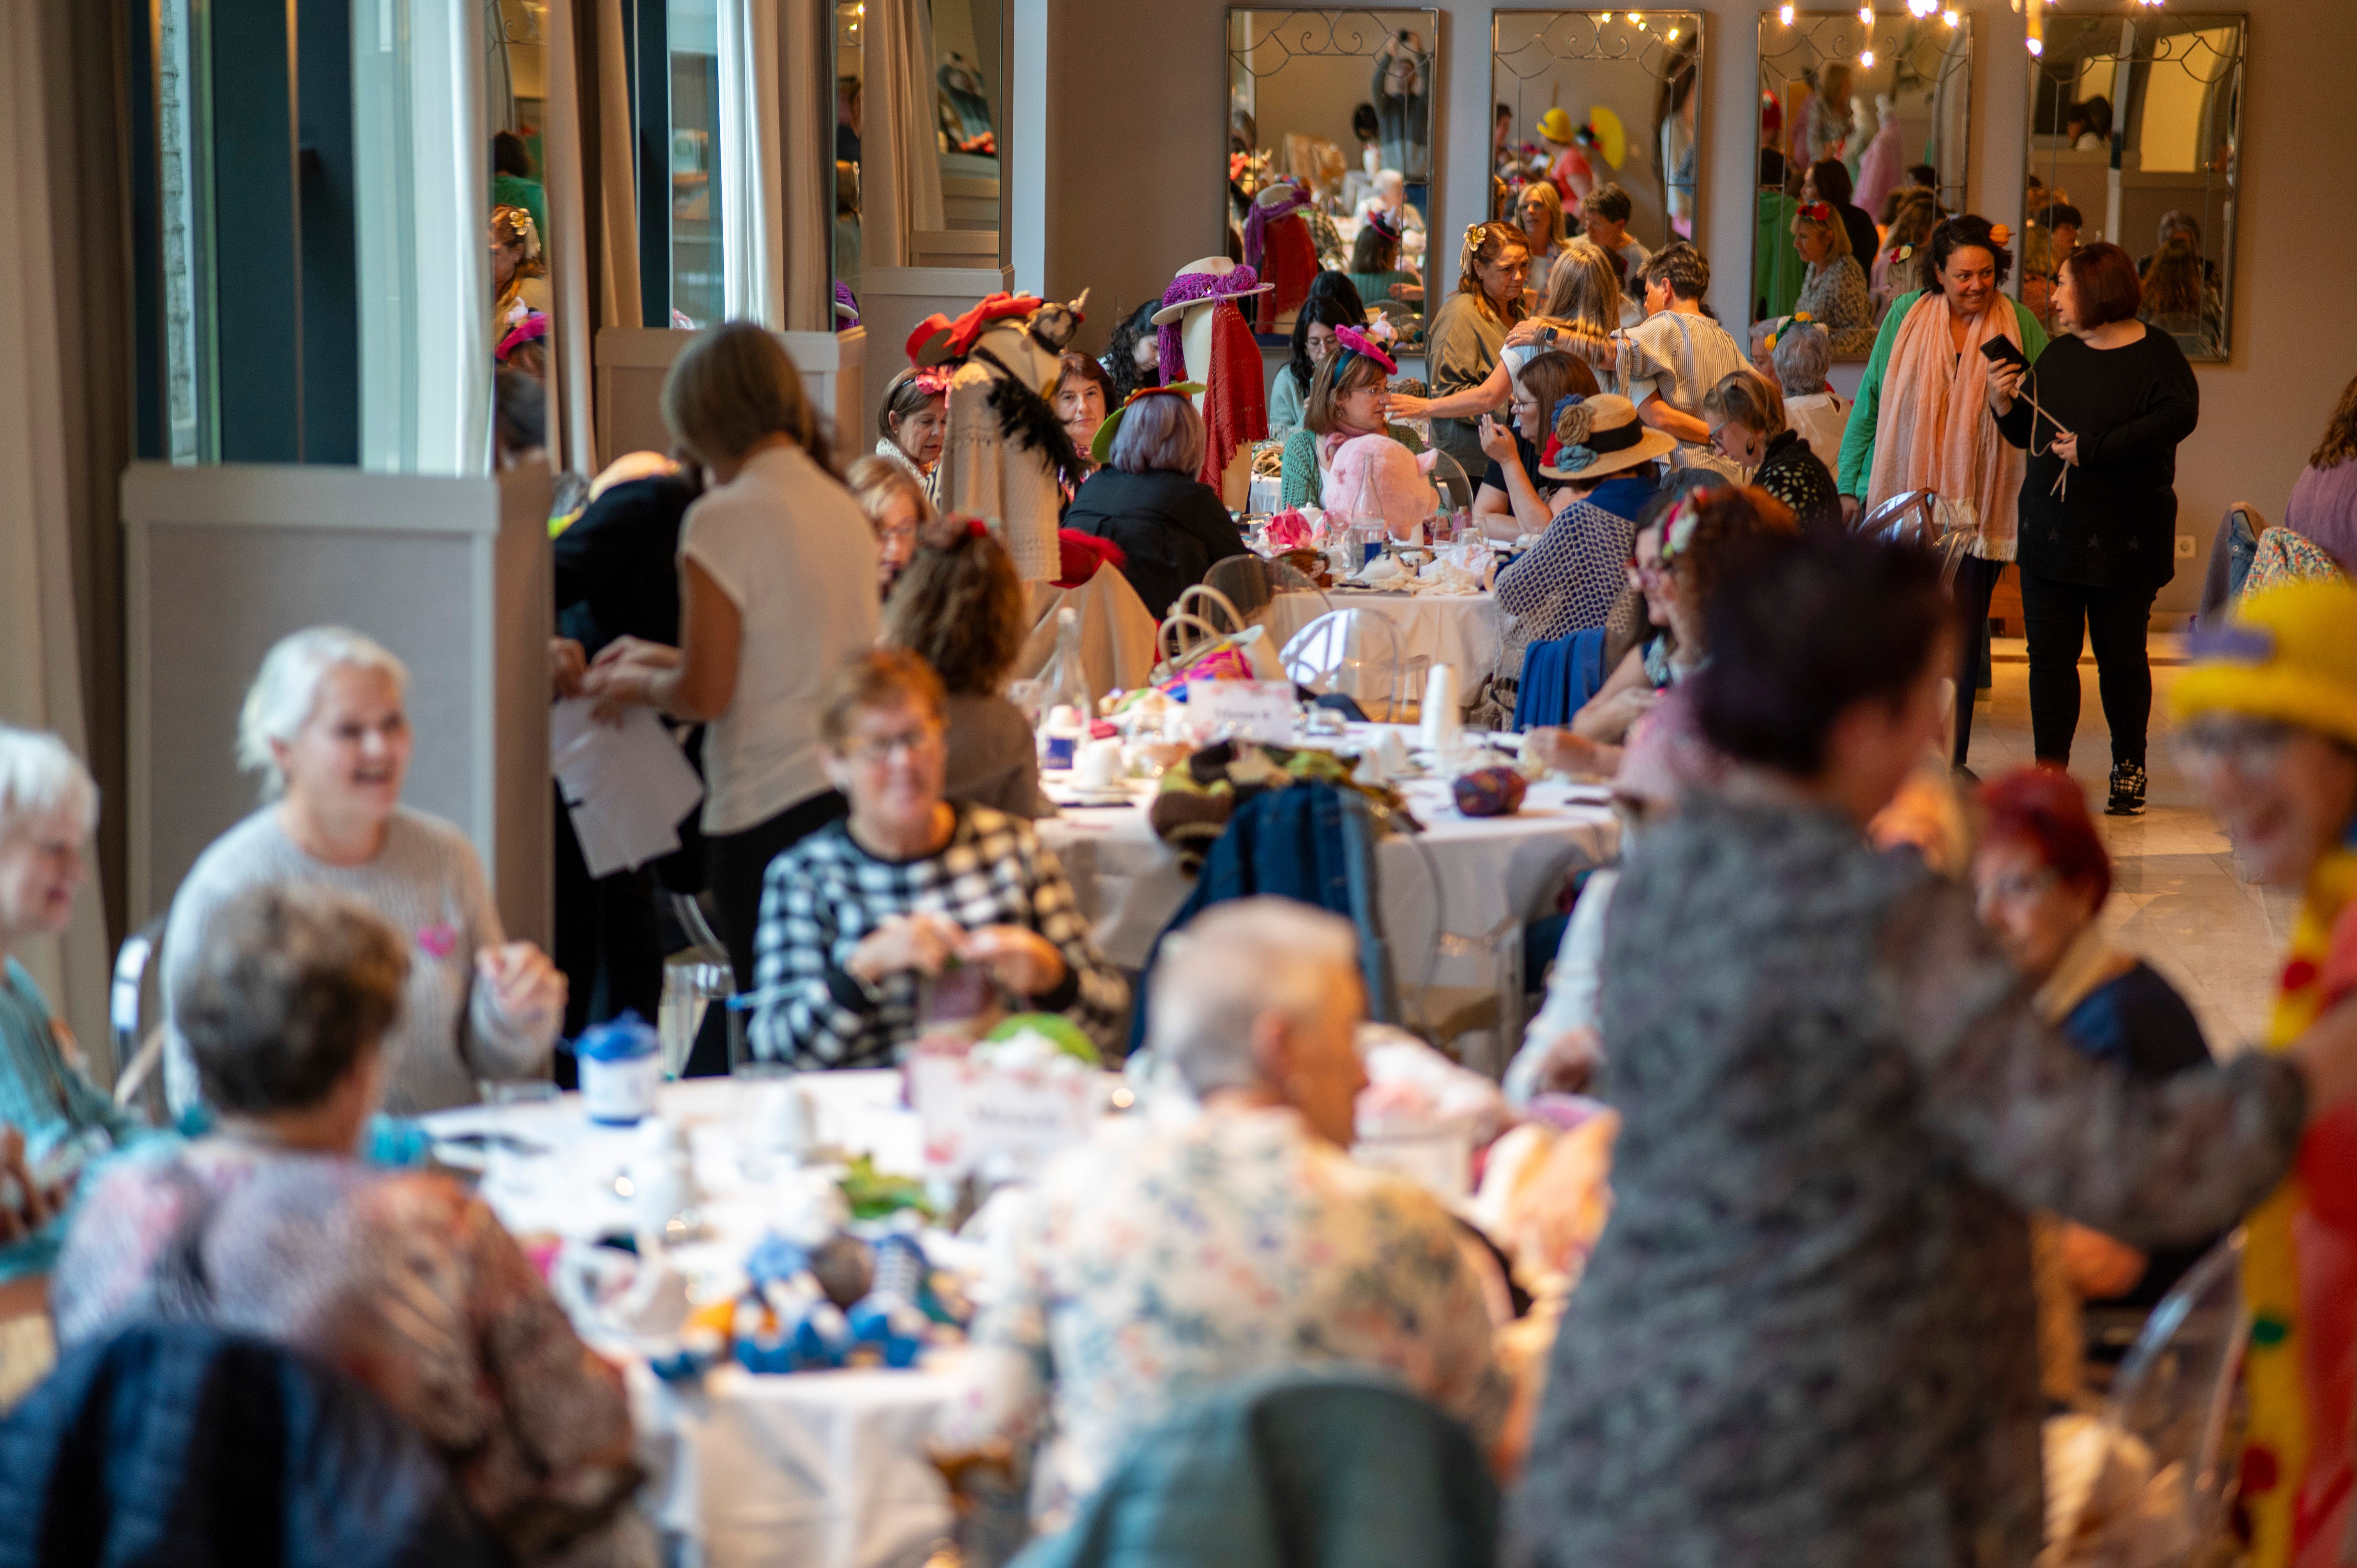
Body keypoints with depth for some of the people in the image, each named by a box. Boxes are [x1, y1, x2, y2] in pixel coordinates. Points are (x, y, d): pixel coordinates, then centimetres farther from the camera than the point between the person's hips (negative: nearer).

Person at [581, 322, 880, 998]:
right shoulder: (842, 505, 12)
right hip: (854, 799, 7)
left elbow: (704, 695, -11)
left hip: (772, 812, -7)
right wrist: (665, 659, 28)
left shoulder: (723, 519, -10)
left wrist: (635, 683, 10)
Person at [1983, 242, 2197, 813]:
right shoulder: (2058, 356, 11)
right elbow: (2028, 435, 18)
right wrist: (2005, 404, -4)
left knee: (2121, 658, 5)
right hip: (2050, 534, 5)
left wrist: (2093, 448, -23)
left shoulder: (2156, 354, -5)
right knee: (2049, 654, 1)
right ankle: (2050, 769, 6)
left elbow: (2179, 417, -22)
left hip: (2124, 540, -4)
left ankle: (2129, 768, 21)